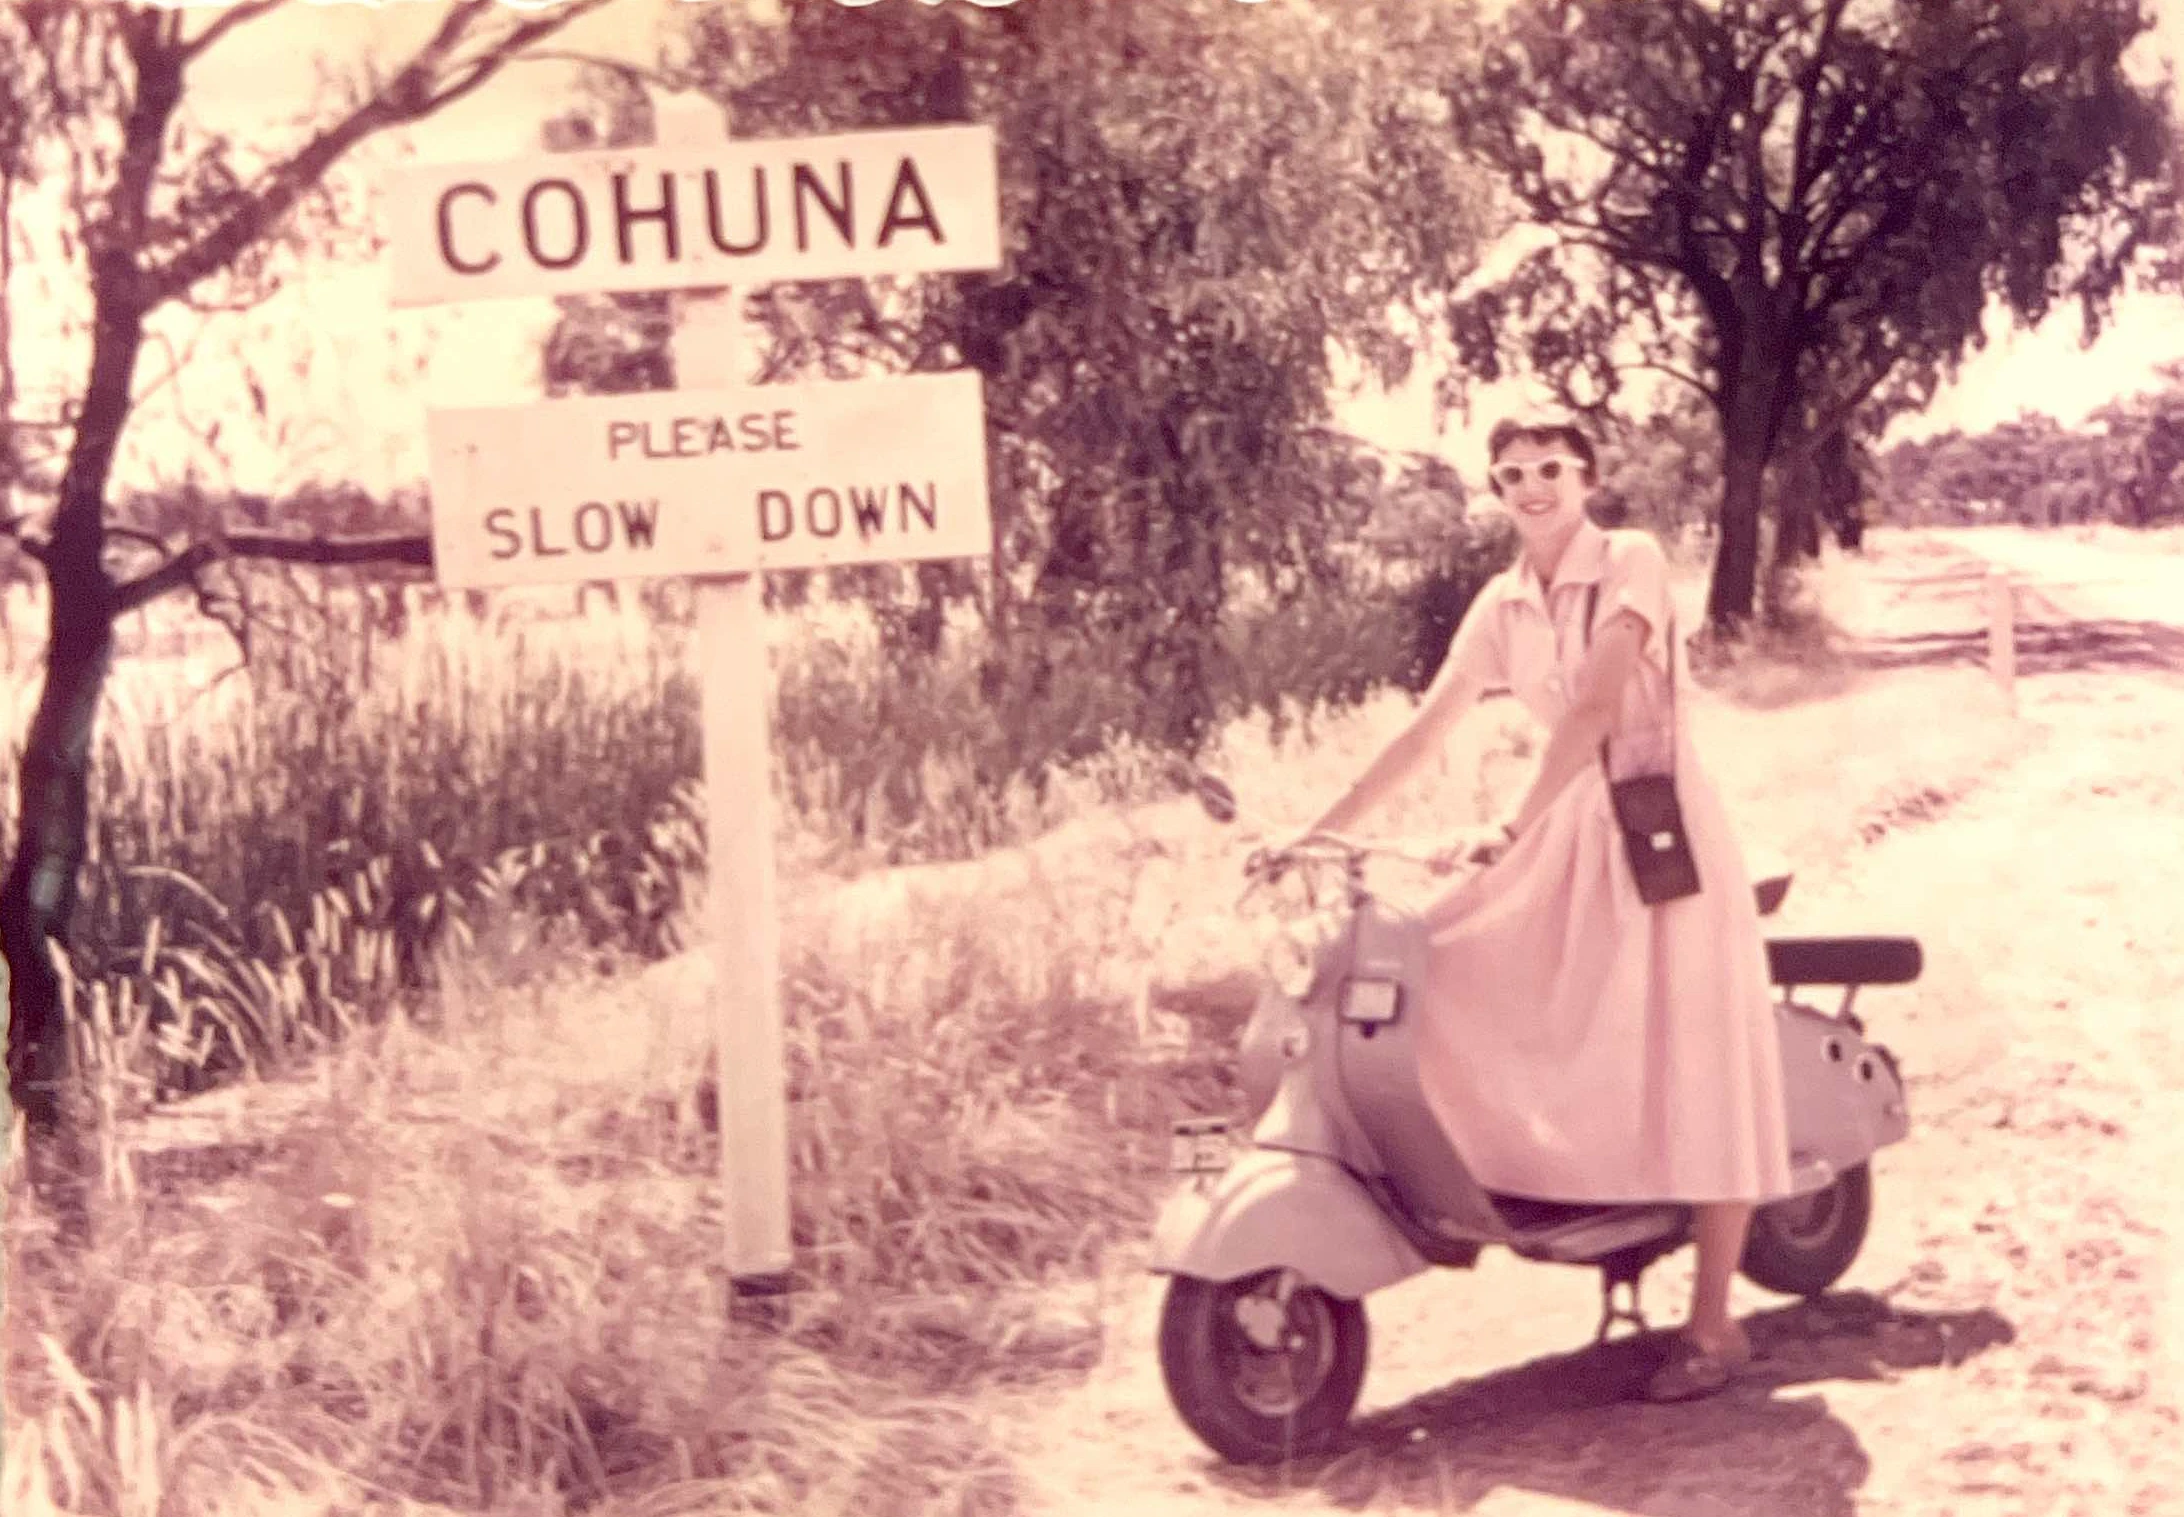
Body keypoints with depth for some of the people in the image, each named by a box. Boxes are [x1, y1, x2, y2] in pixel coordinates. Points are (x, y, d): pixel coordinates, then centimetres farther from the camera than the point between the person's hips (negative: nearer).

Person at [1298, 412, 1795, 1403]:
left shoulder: (1630, 561, -10)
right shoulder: (1502, 604, 8)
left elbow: (1595, 702, -22)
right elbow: (1424, 730, 7)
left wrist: (1513, 828, -29)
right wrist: (1320, 830, -1)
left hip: (1662, 829, -6)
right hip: (1569, 832, 7)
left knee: (1690, 1072, -6)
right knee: (1437, 970, -8)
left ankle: (1713, 1327, 0)